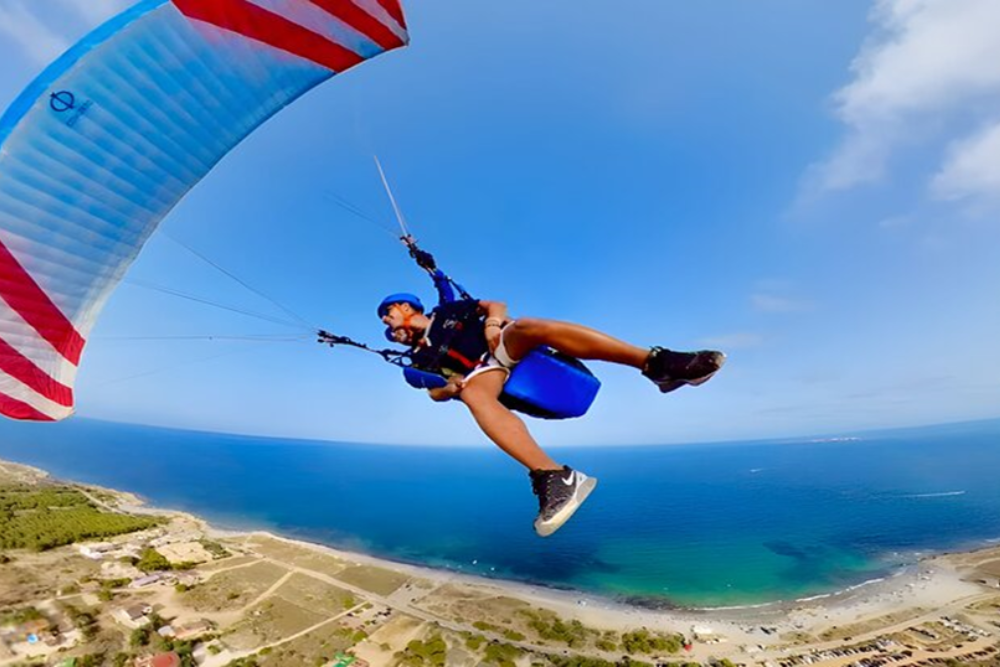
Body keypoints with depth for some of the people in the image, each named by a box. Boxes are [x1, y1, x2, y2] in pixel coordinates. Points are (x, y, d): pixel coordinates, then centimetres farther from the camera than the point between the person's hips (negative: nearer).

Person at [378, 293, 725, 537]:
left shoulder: (447, 309, 24)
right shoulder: (418, 357, 26)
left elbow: (495, 305, 17)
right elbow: (434, 391, 18)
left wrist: (492, 323, -5)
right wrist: (449, 387, -6)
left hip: (506, 346, 0)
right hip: (482, 374, 1)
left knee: (528, 325, -33)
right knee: (473, 394, -36)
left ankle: (658, 365, -38)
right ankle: (552, 475, -50)